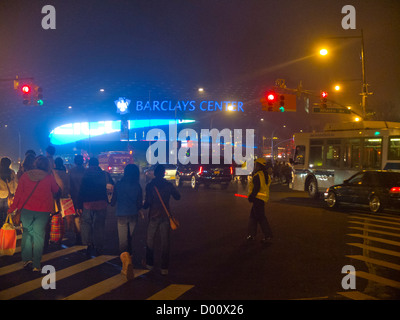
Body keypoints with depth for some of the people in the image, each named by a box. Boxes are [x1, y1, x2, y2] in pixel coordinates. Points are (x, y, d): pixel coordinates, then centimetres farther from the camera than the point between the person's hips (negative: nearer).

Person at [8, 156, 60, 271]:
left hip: (27, 209, 1)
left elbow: (18, 193, 3)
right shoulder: (49, 177, -4)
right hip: (43, 210, -1)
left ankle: (26, 259, 7)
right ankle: (36, 265, 4)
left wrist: (12, 208, 12)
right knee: (39, 235, 3)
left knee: (26, 233, 16)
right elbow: (56, 191, 10)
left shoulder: (25, 175, 0)